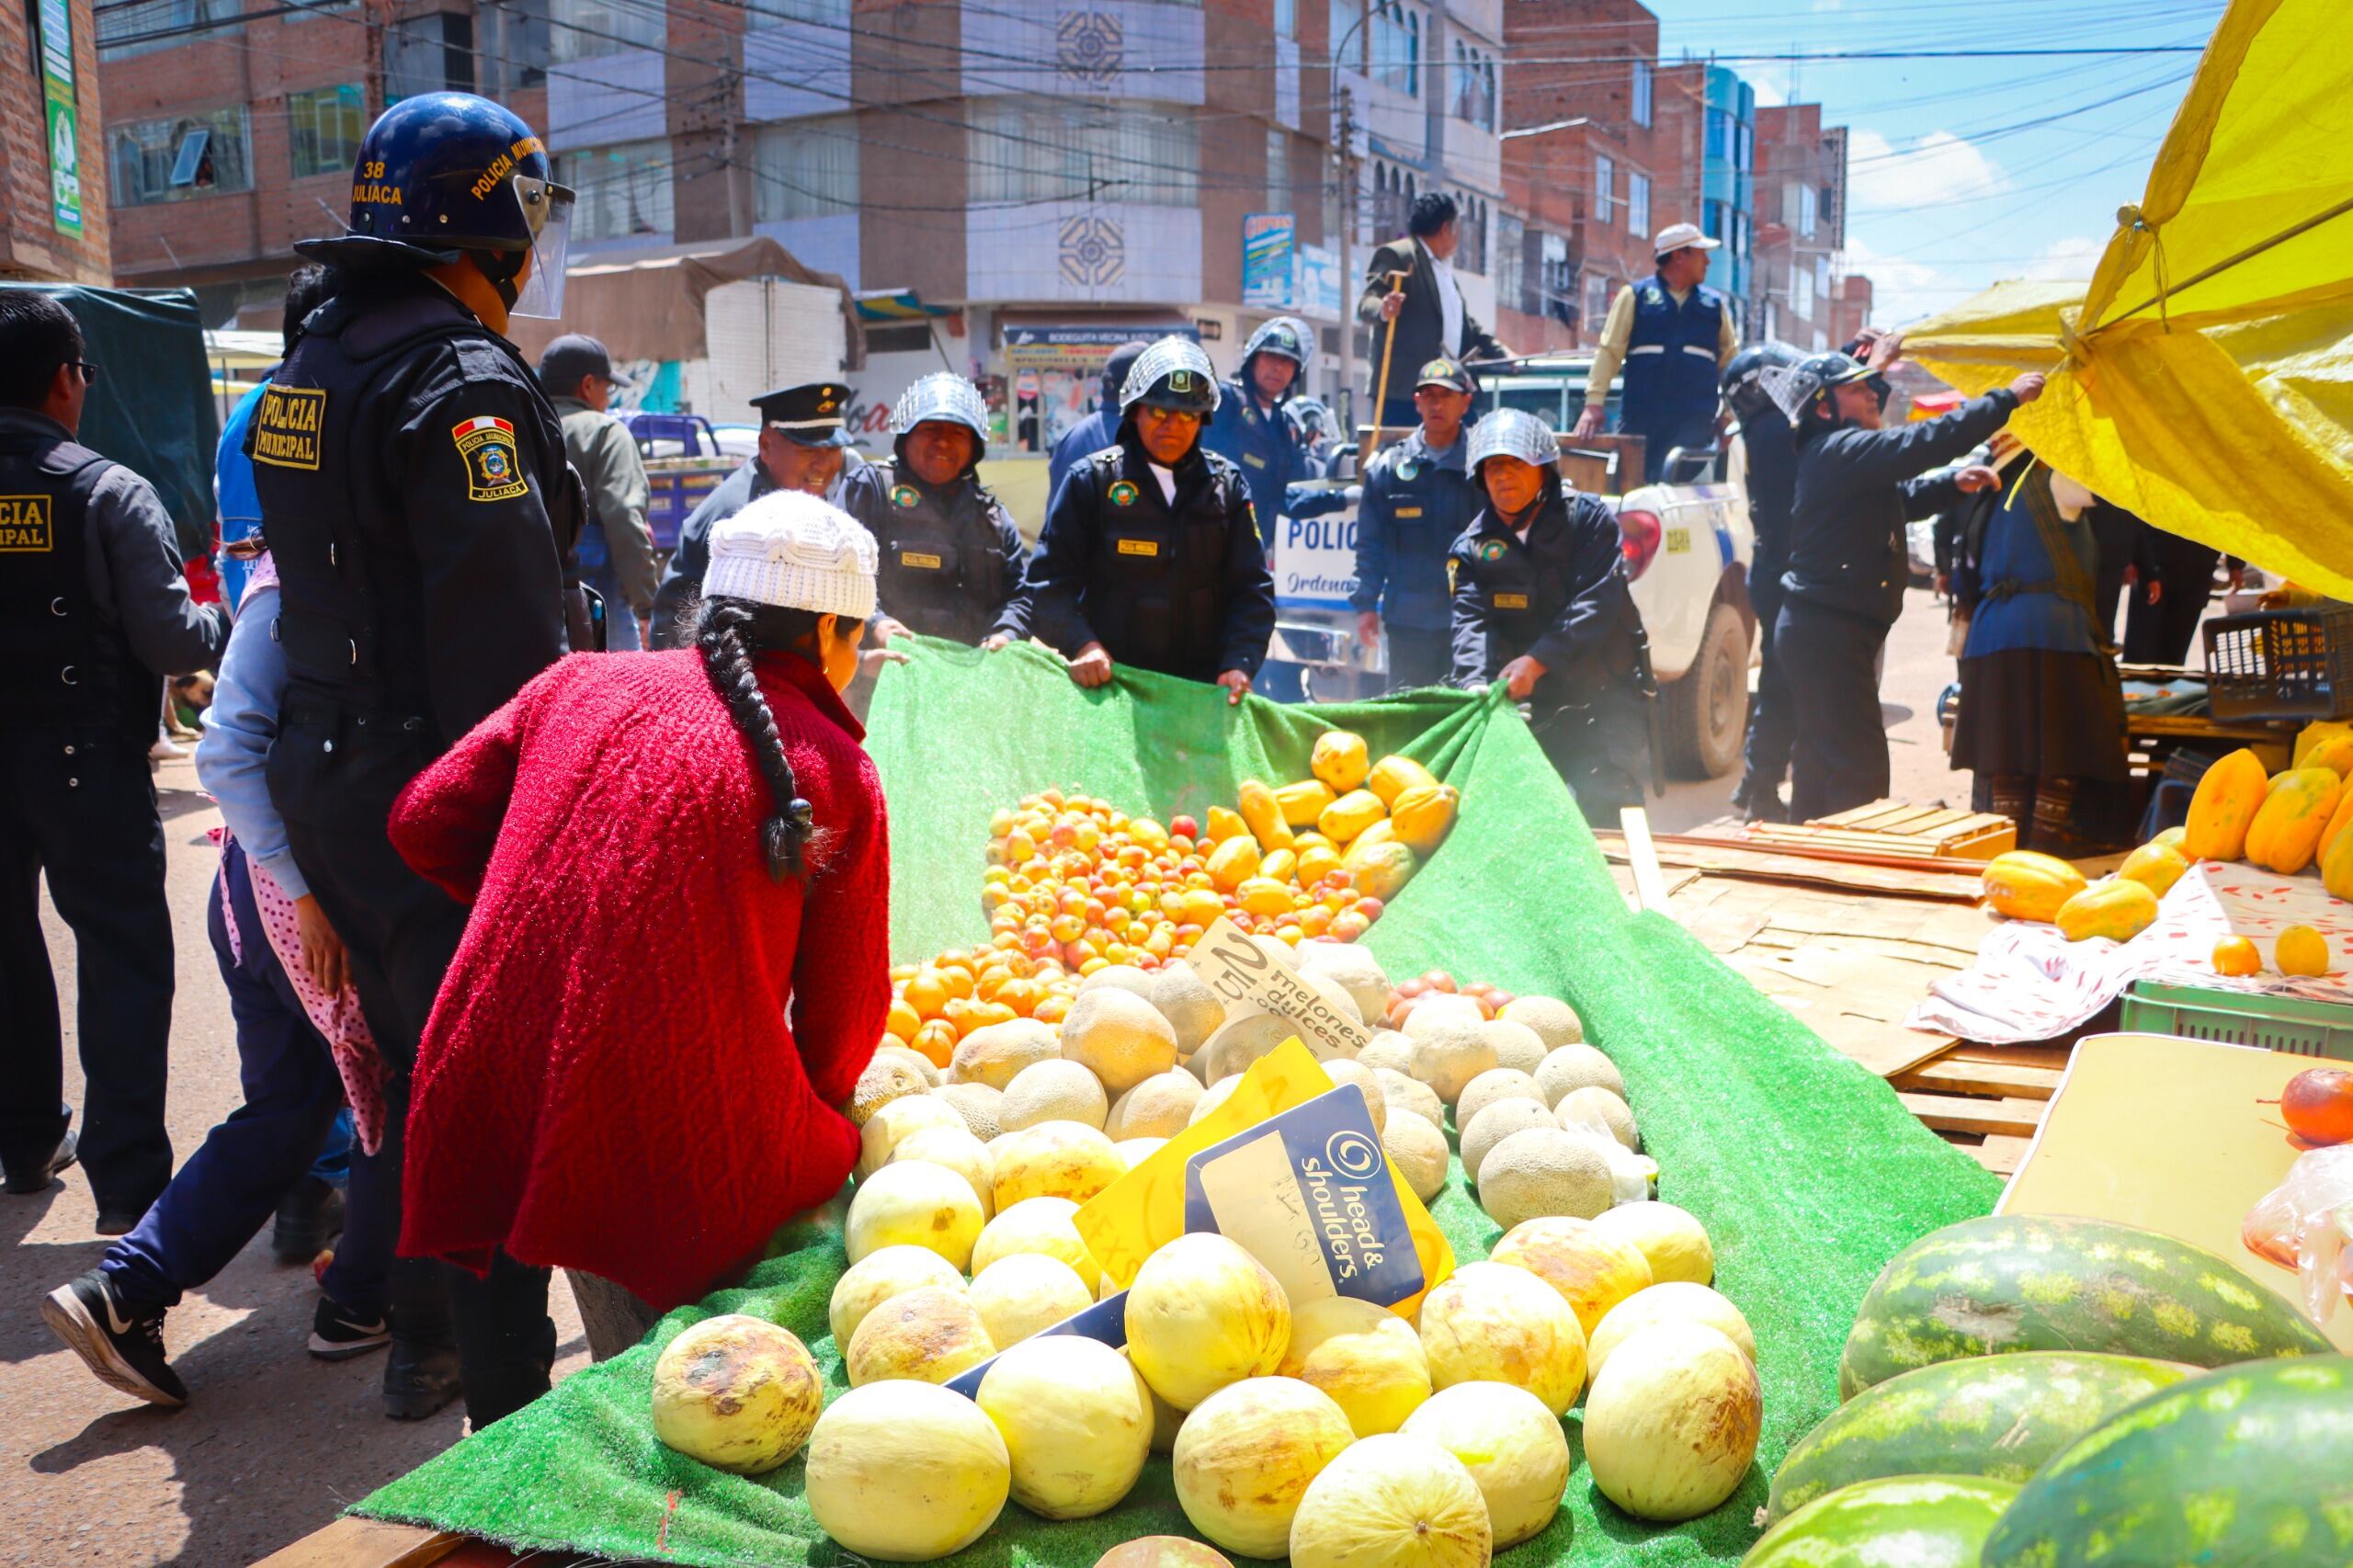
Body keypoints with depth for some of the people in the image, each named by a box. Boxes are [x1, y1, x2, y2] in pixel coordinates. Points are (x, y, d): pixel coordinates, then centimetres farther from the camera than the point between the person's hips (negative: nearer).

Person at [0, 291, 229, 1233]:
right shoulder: (109, 493, -12)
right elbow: (170, 641, -14)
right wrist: (221, 620, 6)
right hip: (87, 758, -4)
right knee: (124, 959, 1)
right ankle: (127, 1182, -3)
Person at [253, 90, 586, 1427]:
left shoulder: (312, 368, 14)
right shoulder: (466, 383, -17)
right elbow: (505, 630, -24)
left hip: (330, 781, 10)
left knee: (420, 1066, 21)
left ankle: (424, 1344, 37)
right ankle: (509, 1401, 10)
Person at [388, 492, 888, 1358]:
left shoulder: (579, 685, 9)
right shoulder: (838, 774, 1)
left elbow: (424, 820, 12)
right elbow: (844, 1020, 6)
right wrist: (814, 1110, 27)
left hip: (495, 1118, 5)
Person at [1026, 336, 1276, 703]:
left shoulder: (1227, 484, 7)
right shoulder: (1093, 480, 0)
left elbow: (1252, 588, 3)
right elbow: (1049, 580, -3)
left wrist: (1239, 663, -12)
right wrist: (1081, 644, -20)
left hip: (1204, 689, 2)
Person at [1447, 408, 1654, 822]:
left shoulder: (1587, 519, -4)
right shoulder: (1472, 547, 4)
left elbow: (1597, 603, -14)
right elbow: (1471, 622, -9)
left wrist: (1536, 661, -25)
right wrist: (1476, 686, -29)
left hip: (1606, 697, -3)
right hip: (1530, 705, 3)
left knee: (1607, 814, -8)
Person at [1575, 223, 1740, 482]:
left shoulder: (1714, 304, 14)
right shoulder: (1635, 297, 6)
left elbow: (1731, 361, 17)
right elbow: (1608, 351, 2)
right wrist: (1594, 404, -7)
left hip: (1696, 423, 2)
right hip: (1641, 420, -2)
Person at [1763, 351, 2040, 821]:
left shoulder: (1830, 455, 17)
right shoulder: (1841, 450, -15)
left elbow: (1898, 497, 28)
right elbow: (1924, 442, -23)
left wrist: (1953, 484, 12)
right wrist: (2007, 397, -16)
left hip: (1813, 628, 11)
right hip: (1829, 631, -11)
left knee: (1819, 760, 15)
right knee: (1860, 765, -7)